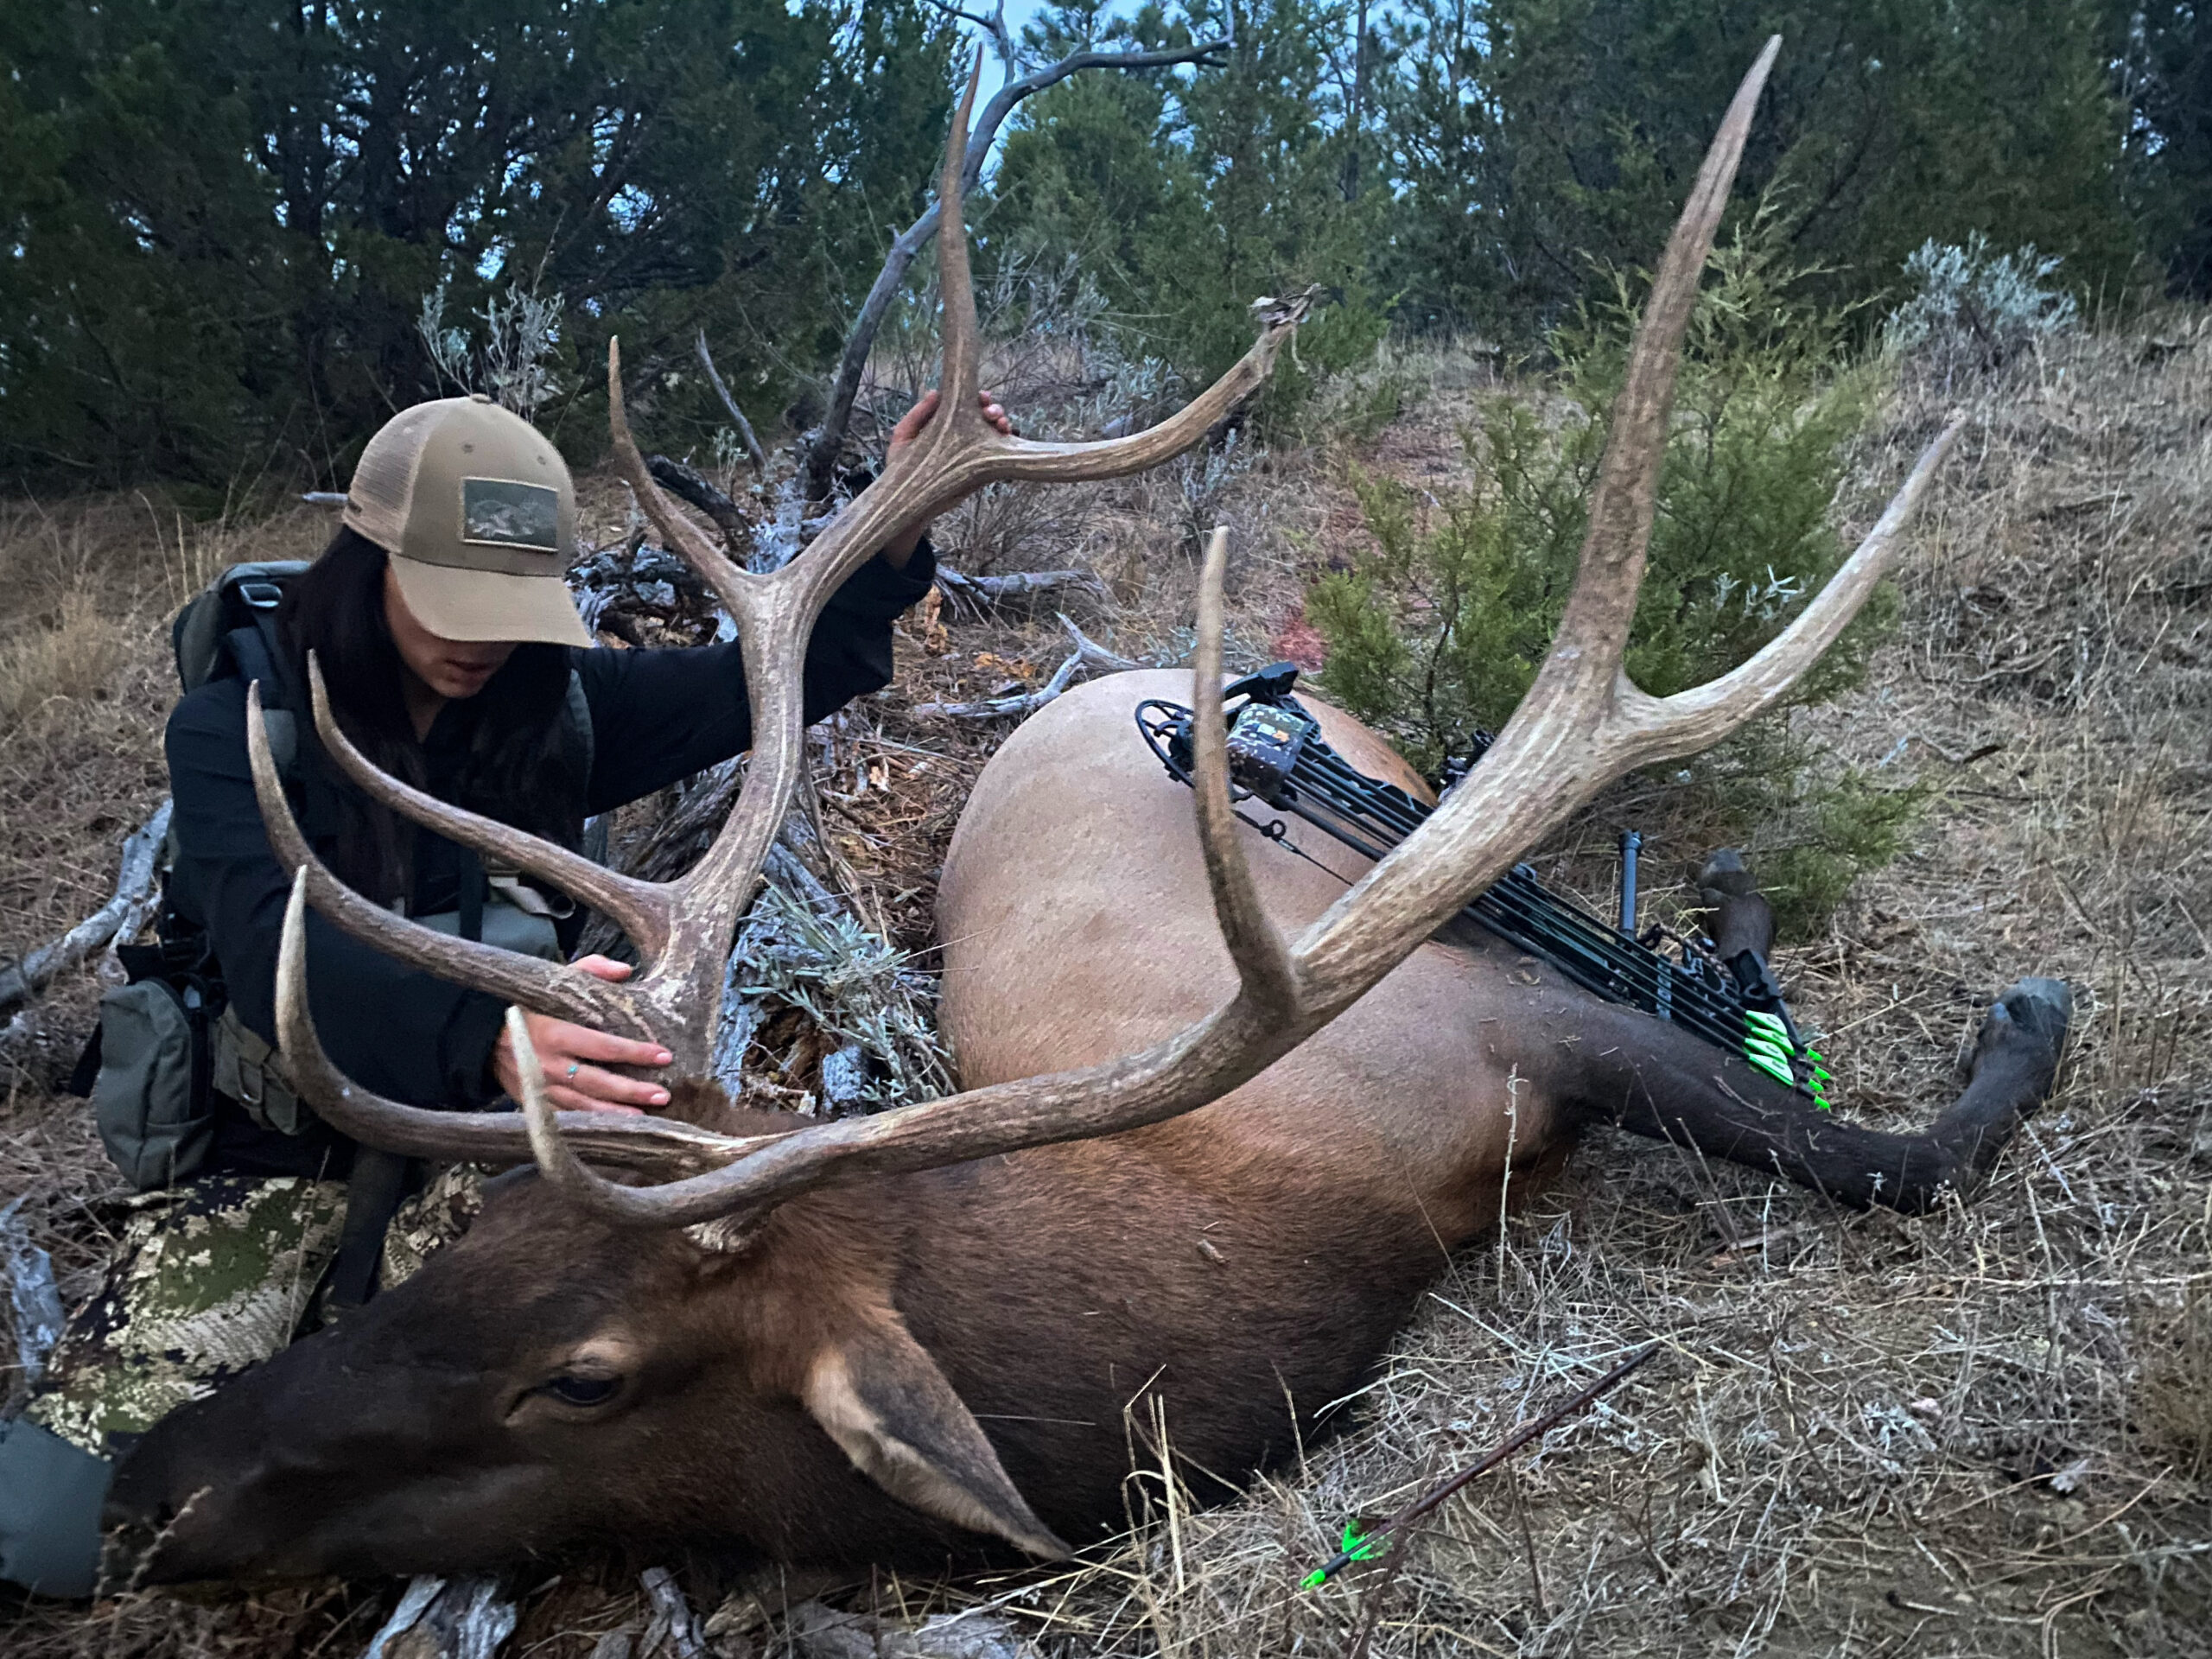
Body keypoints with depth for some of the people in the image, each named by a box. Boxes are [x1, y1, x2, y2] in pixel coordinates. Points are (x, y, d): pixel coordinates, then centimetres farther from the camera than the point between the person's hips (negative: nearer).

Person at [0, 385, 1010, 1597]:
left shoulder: (551, 703, 0)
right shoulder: (240, 723, -11)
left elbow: (766, 678, -3)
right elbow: (276, 948, -29)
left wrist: (896, 532, -20)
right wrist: (482, 1030, -49)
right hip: (275, 1154, -2)